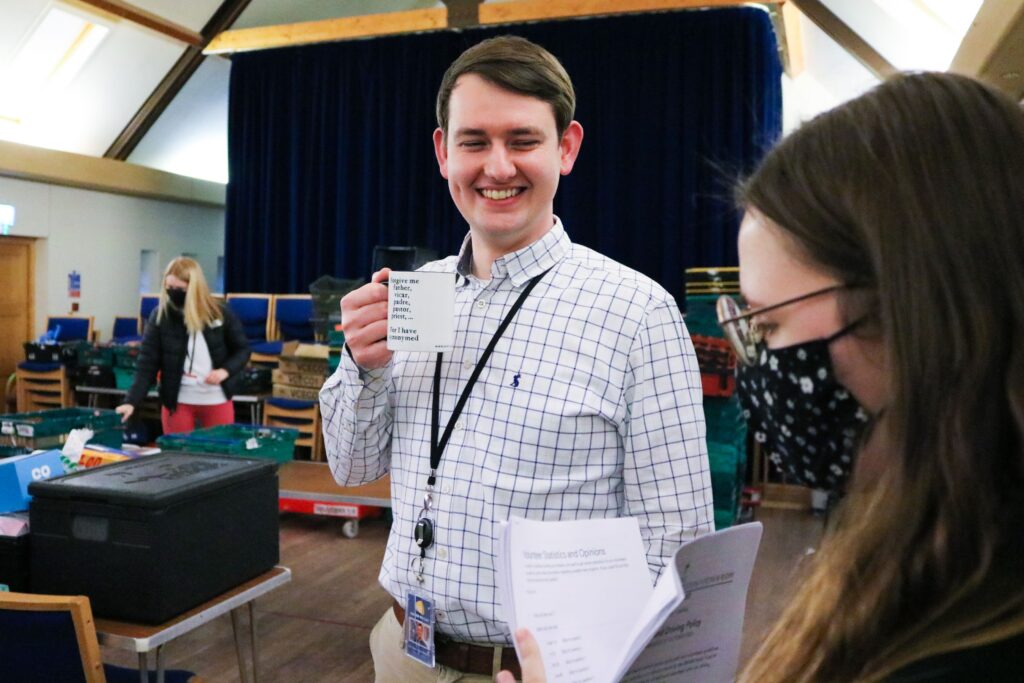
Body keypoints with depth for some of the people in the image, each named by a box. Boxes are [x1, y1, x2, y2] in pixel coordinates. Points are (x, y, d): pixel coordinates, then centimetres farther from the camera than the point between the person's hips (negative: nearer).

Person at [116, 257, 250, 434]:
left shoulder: (221, 314, -6)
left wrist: (226, 370, -16)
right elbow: (147, 363, -7)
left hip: (217, 400, 0)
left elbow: (242, 349, 4)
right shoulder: (160, 316, -5)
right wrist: (131, 401, -17)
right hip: (177, 400, 0)